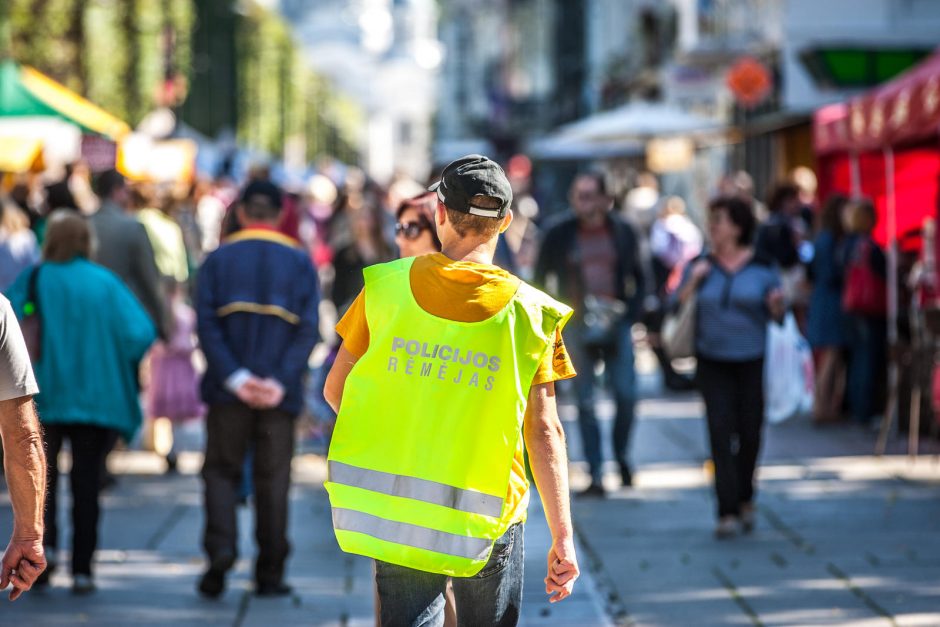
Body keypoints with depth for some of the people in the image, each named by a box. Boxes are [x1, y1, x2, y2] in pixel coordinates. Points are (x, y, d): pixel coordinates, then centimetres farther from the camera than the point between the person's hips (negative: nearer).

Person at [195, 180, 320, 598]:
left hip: (227, 391, 0)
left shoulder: (218, 259, 2)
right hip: (279, 394, 0)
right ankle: (270, 574, 8)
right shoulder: (300, 262, 3)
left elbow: (206, 325, -8)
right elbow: (308, 330, -6)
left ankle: (220, 548, -12)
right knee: (272, 478, 7)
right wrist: (281, 380, -11)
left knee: (222, 471, 10)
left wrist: (234, 376, -12)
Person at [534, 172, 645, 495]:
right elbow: (541, 278, 7)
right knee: (585, 401, -1)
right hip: (577, 325, -1)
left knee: (626, 394, -4)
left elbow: (637, 277, 13)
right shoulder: (559, 235, 2)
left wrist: (630, 311, 0)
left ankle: (621, 456, 21)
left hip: (615, 323, 1)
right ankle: (596, 475, 3)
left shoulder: (622, 232, 5)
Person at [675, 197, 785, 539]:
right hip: (713, 363, 1)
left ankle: (745, 498, 32)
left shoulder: (761, 267, 0)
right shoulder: (700, 267, 5)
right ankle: (727, 513, -9)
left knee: (749, 432, 6)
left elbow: (776, 317, 4)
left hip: (752, 361, 0)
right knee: (721, 433, -9)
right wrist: (692, 282, -11)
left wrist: (776, 305, -18)